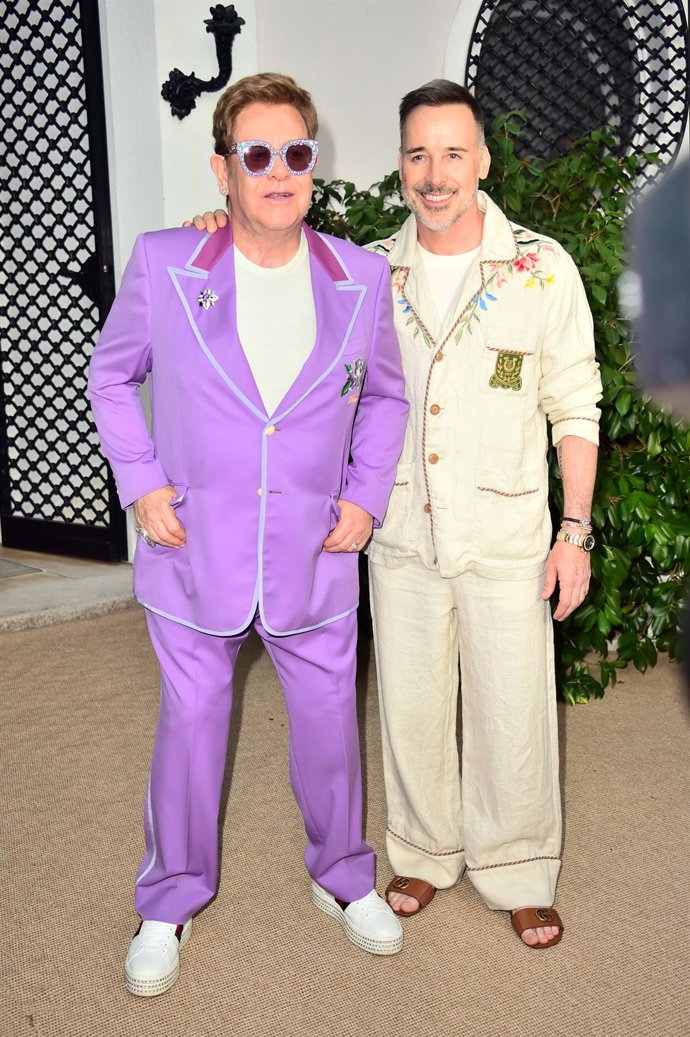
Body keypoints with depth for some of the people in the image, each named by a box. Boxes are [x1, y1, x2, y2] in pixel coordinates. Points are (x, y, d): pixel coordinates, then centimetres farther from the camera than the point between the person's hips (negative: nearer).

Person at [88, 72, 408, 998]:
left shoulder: (362, 278, -1)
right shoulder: (163, 265, -6)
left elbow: (385, 396, 13)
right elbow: (113, 374, 7)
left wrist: (366, 496, 2)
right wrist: (141, 484, -4)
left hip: (316, 557, 2)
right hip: (195, 552, -1)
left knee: (329, 723, 15)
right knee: (190, 728, 12)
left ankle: (342, 877, 41)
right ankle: (172, 902, 34)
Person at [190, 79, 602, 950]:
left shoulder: (541, 268, -6)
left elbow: (574, 408, -2)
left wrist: (575, 533, -6)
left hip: (506, 542, -2)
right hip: (401, 540, 3)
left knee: (511, 715, 7)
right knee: (409, 709, 14)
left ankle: (517, 876, 30)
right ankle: (425, 854, 38)